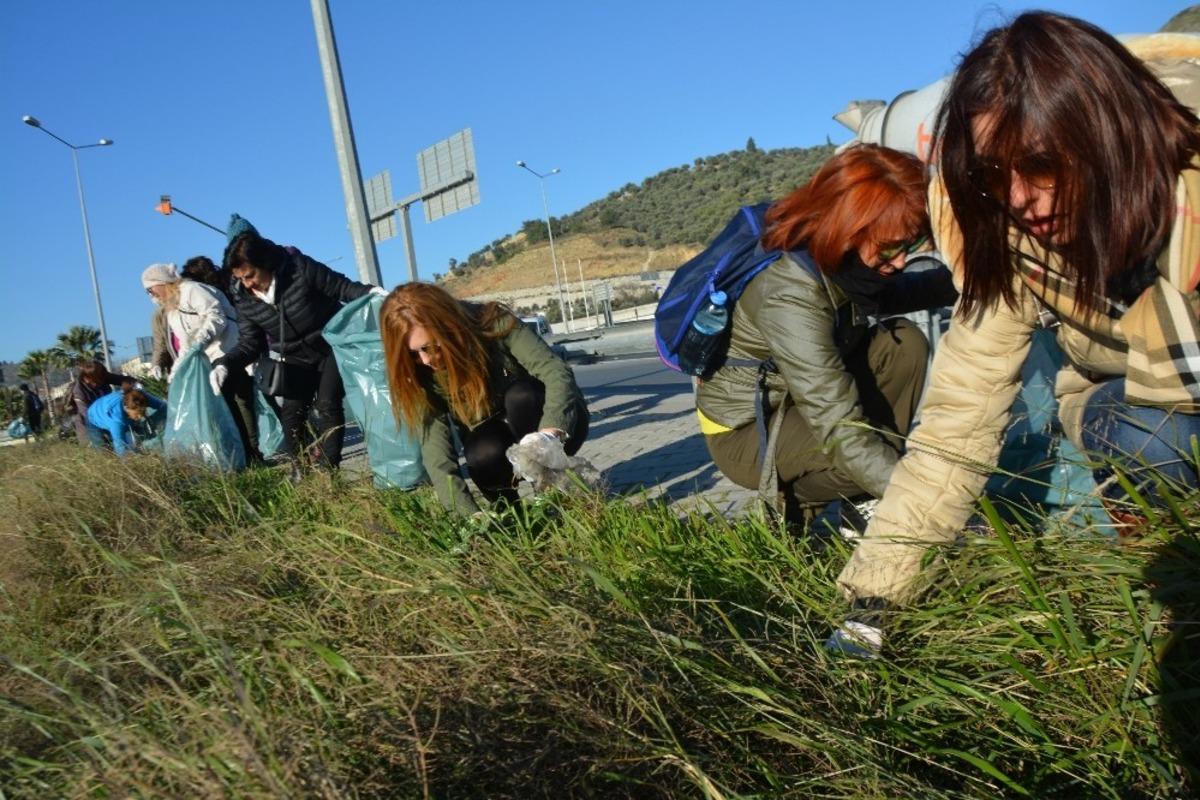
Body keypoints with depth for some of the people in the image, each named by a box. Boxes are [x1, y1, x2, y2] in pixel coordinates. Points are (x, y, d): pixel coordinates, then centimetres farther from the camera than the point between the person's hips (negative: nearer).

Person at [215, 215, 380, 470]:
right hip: (296, 359, 4)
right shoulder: (244, 299, -11)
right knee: (291, 412, 0)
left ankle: (327, 468, -7)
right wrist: (225, 364, -22)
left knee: (327, 405, -12)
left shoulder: (299, 267, -23)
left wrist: (369, 292, -35)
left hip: (332, 347, -4)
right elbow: (250, 343, -5)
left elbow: (342, 287, -15)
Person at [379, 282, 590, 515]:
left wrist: (551, 433, -55)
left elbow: (557, 372, -36)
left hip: (560, 426, -1)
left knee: (521, 396, -33)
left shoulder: (492, 324, -26)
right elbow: (435, 448, -27)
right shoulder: (416, 373, -19)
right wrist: (468, 513, -41)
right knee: (484, 454, -32)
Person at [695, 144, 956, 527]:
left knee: (904, 343, -4)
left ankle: (861, 502, 1)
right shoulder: (788, 297, -35)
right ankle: (794, 498, 3)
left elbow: (887, 296, 14)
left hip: (803, 399, 8)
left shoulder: (838, 259, -11)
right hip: (746, 432, -8)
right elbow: (842, 430, -37)